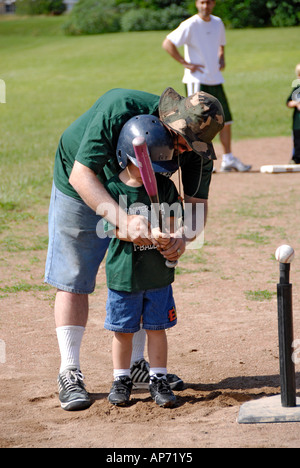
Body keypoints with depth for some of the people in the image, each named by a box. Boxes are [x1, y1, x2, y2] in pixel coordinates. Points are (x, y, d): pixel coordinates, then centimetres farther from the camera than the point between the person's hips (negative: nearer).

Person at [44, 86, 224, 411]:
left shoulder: (198, 148, -25)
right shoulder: (120, 109, -40)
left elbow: (197, 203, -17)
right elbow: (80, 174, -42)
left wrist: (182, 235, -41)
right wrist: (123, 220, -54)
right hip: (81, 188, -4)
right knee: (72, 281, -5)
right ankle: (69, 373, 1)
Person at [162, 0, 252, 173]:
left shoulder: (218, 23, 9)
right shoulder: (190, 25, -11)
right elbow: (167, 44, -16)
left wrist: (221, 58, 8)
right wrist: (186, 63, -17)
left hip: (215, 79, 7)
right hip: (197, 80, -7)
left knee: (225, 119, 8)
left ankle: (228, 159, 16)